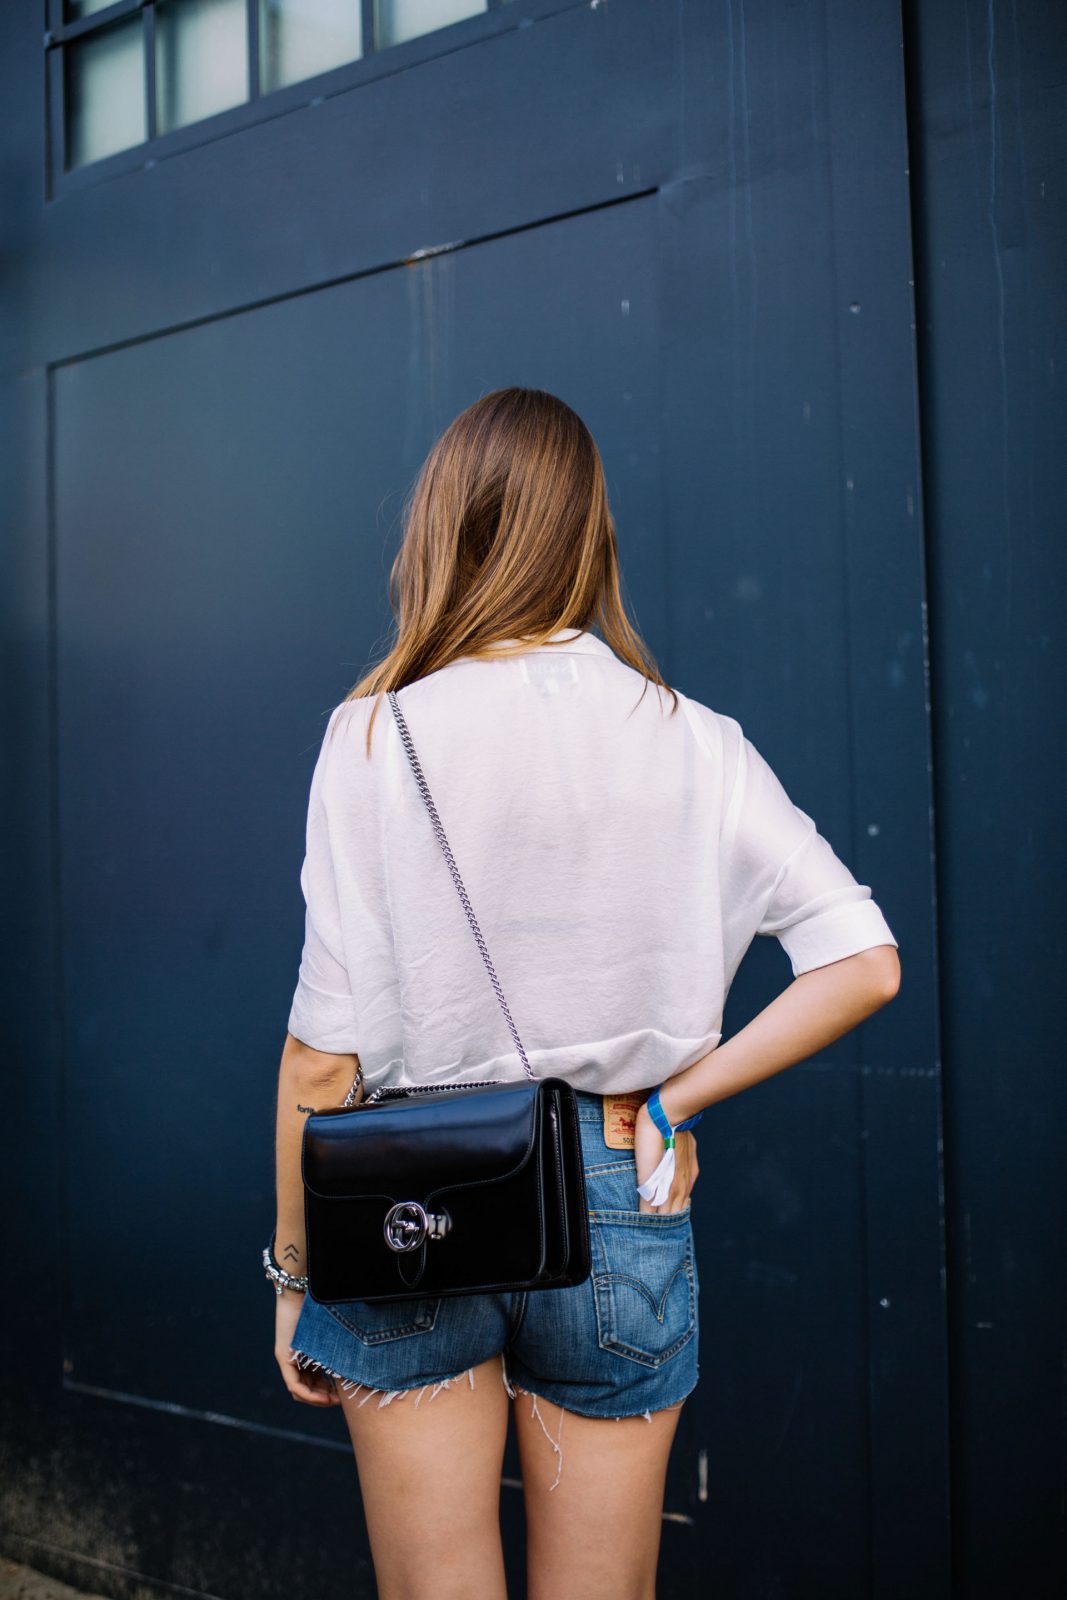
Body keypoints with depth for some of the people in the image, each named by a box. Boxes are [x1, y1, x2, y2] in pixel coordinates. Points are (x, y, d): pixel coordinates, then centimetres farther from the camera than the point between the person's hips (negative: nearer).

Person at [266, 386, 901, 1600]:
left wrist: (294, 1270, 3)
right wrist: (672, 1099, -1)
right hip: (616, 1199, 2)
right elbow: (864, 964, -7)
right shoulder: (692, 742, -3)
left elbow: (326, 1054, -9)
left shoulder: (376, 734, -9)